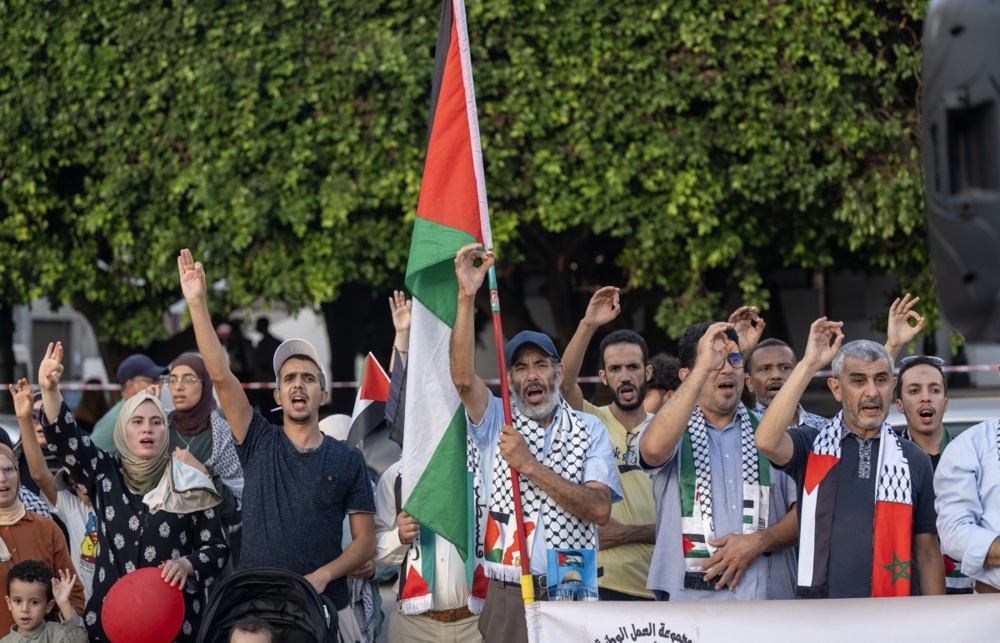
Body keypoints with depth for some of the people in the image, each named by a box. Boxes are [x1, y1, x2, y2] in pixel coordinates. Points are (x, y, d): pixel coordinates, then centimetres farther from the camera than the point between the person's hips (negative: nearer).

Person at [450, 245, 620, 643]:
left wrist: (529, 465, -12)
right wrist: (466, 297, -21)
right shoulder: (497, 422, 8)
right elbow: (463, 378, -13)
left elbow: (600, 510, -6)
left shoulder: (589, 430, 8)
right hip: (509, 597, 0)